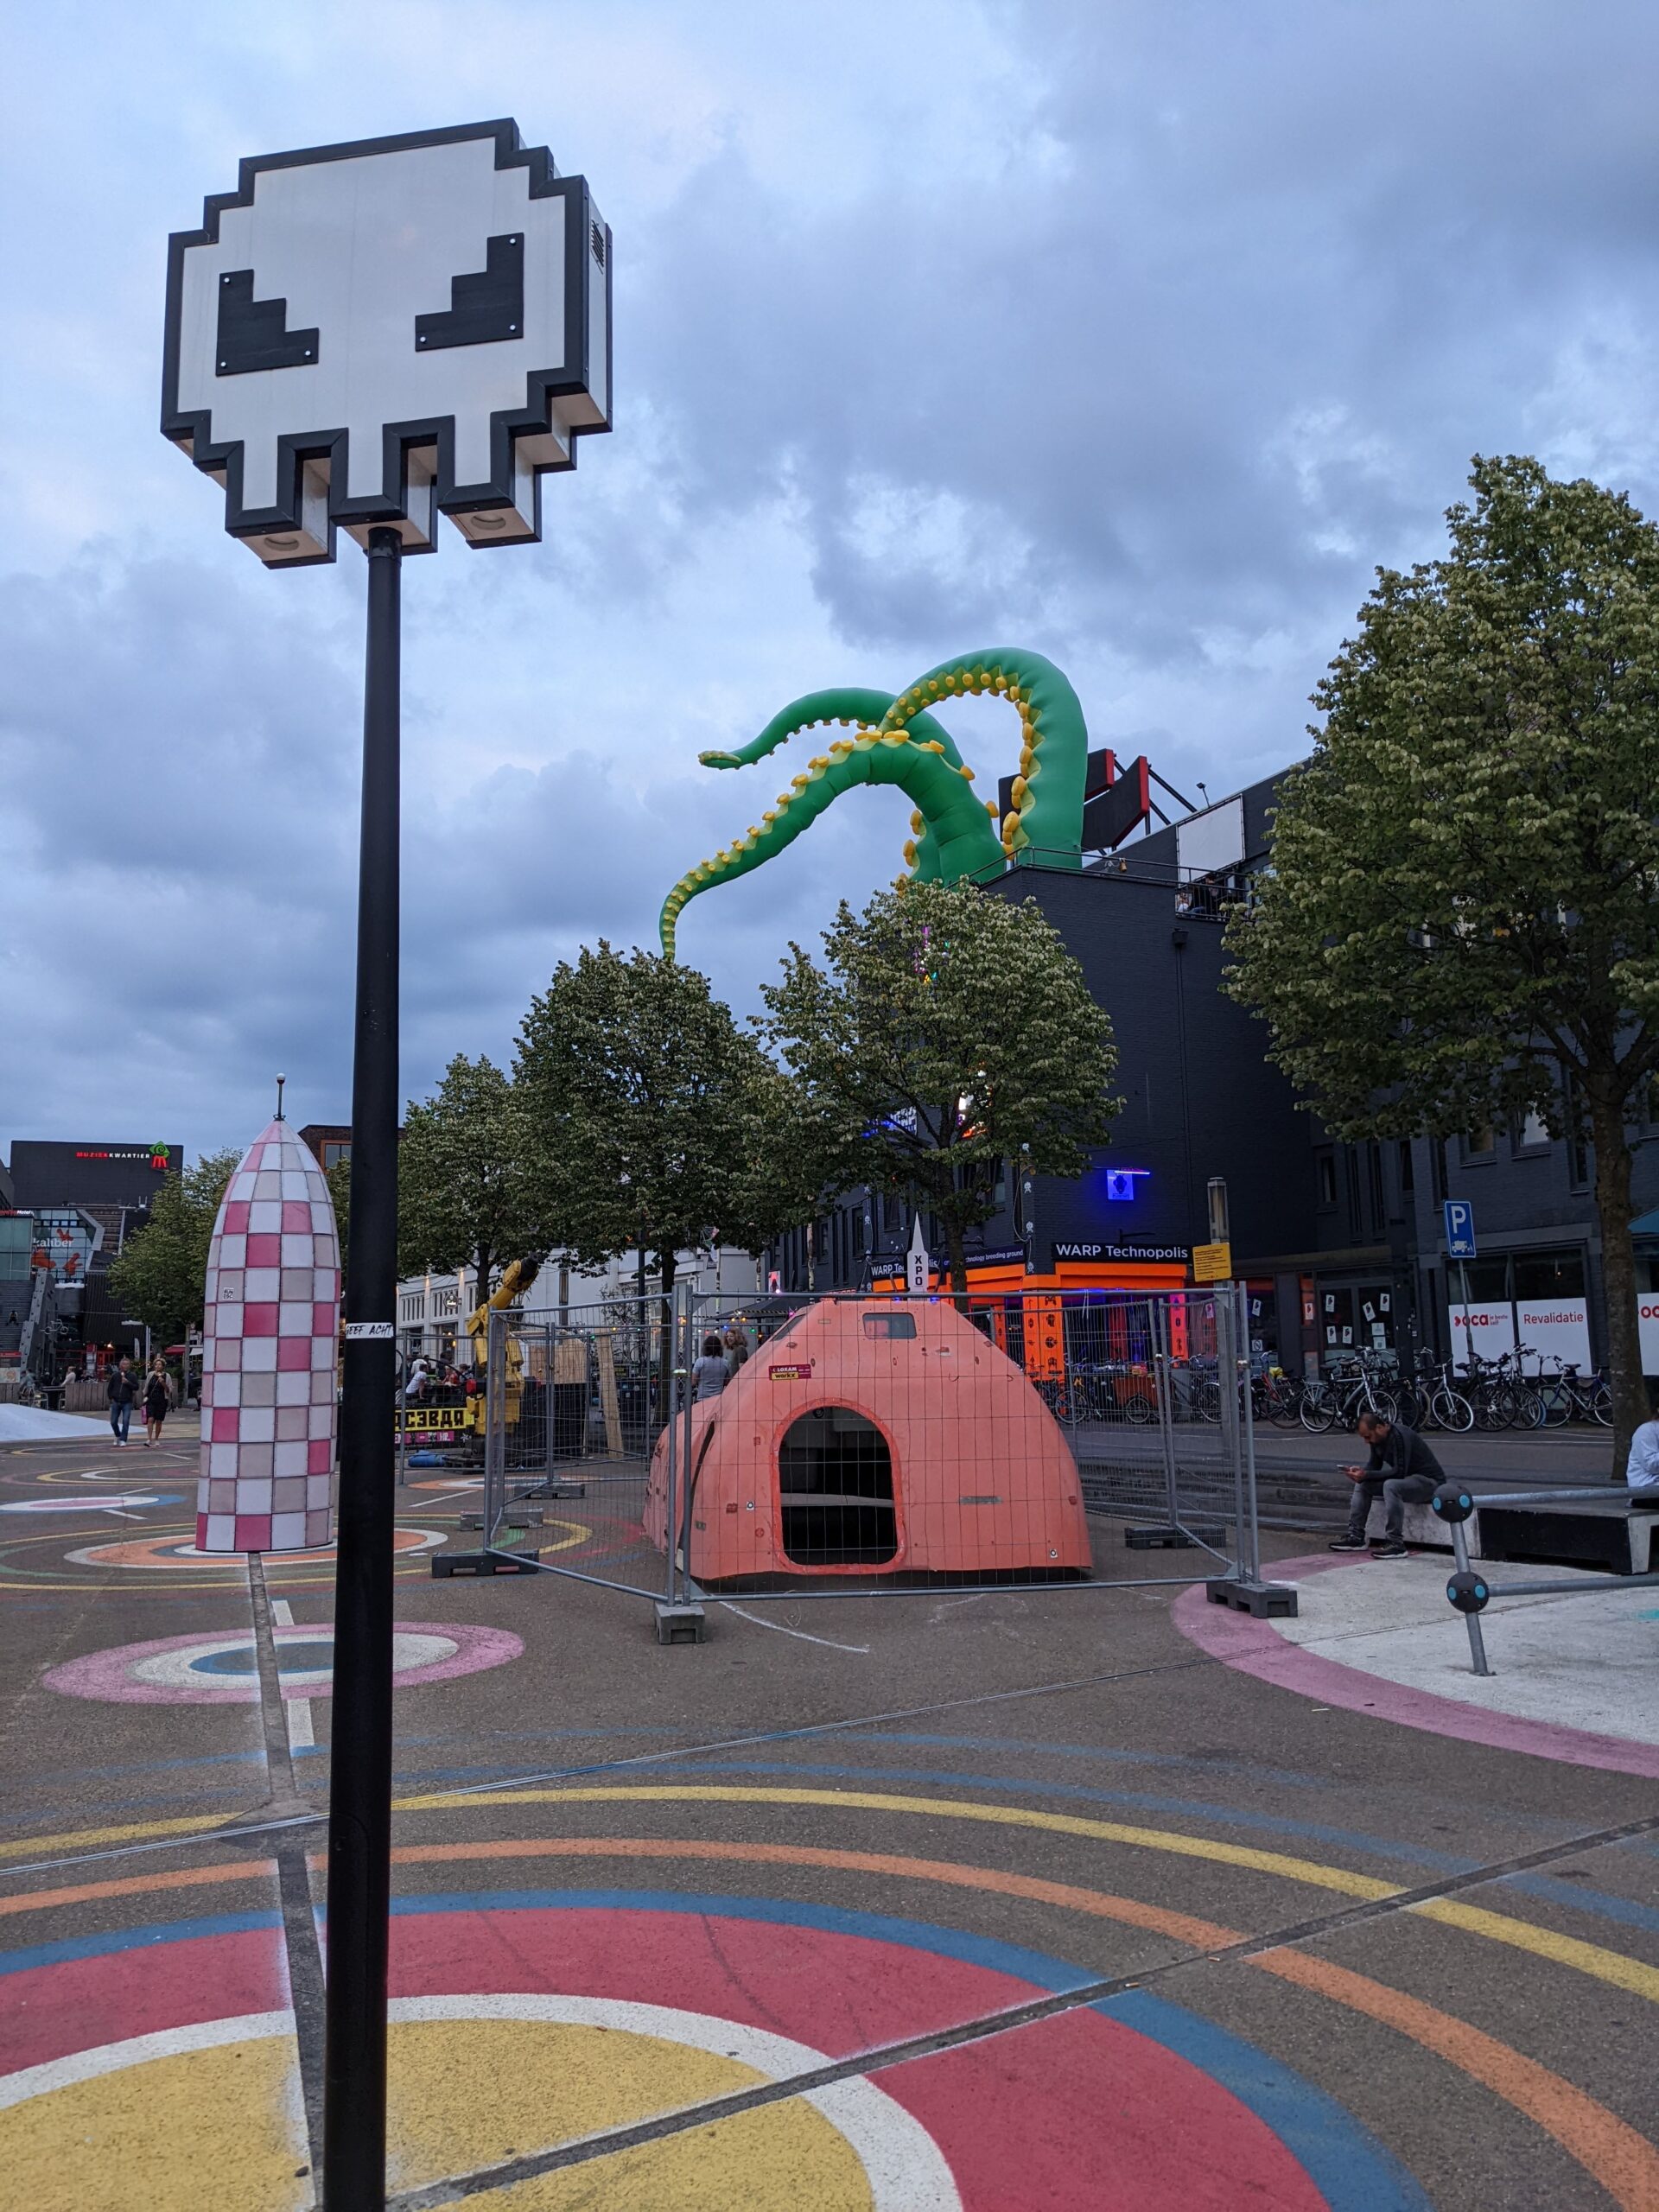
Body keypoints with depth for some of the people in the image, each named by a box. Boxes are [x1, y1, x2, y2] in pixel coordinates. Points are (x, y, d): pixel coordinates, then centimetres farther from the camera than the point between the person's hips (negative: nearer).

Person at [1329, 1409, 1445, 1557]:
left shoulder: (1399, 1436, -27)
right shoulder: (1378, 1438, 1)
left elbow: (1399, 1472, -31)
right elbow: (1374, 1465, 9)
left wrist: (1366, 1475, -32)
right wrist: (1359, 1472, -13)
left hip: (1429, 1481, -10)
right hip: (1406, 1478, 10)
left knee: (1391, 1486, -35)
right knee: (1362, 1484, 3)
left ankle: (1396, 1544, -31)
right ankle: (1356, 1537, 1)